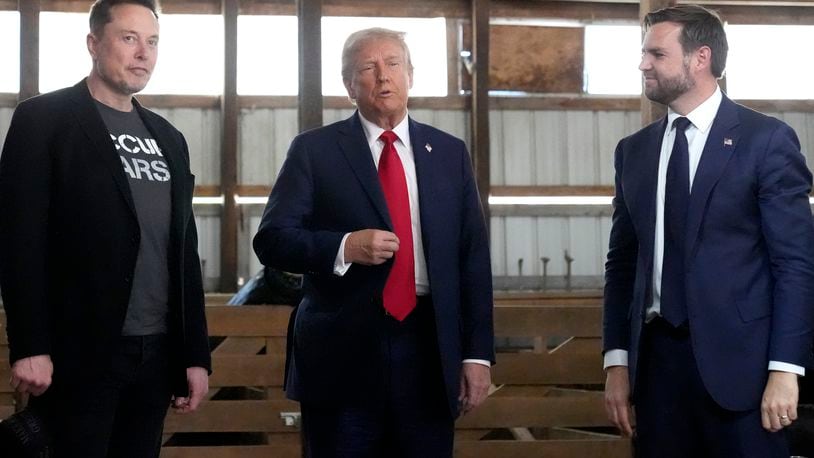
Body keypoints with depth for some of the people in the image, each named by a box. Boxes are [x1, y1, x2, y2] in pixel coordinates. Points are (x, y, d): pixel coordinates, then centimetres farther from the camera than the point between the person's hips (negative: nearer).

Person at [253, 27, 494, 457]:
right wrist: (344, 247, -20)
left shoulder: (449, 153, 11)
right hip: (341, 352, -2)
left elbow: (473, 257, 9)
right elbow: (271, 240, -3)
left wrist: (477, 352, 3)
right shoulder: (314, 150, 3)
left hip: (428, 350, 2)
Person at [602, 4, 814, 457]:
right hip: (656, 356, 4)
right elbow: (623, 261, 14)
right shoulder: (634, 150, 12)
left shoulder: (766, 139, -3)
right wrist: (618, 359, 6)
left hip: (737, 358, -4)